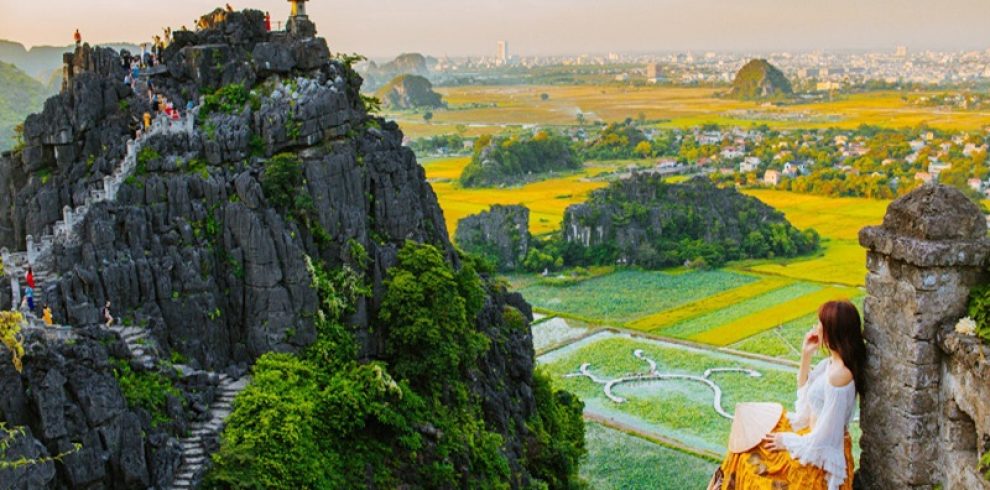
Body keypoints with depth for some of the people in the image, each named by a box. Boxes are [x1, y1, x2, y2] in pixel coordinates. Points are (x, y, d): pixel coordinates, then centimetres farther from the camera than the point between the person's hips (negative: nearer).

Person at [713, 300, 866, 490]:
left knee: (750, 459, 1)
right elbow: (805, 393, 17)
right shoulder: (832, 362, -1)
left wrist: (788, 441, -12)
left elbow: (824, 437, -27)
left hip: (819, 456, -9)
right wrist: (805, 355, 4)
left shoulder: (839, 374, -30)